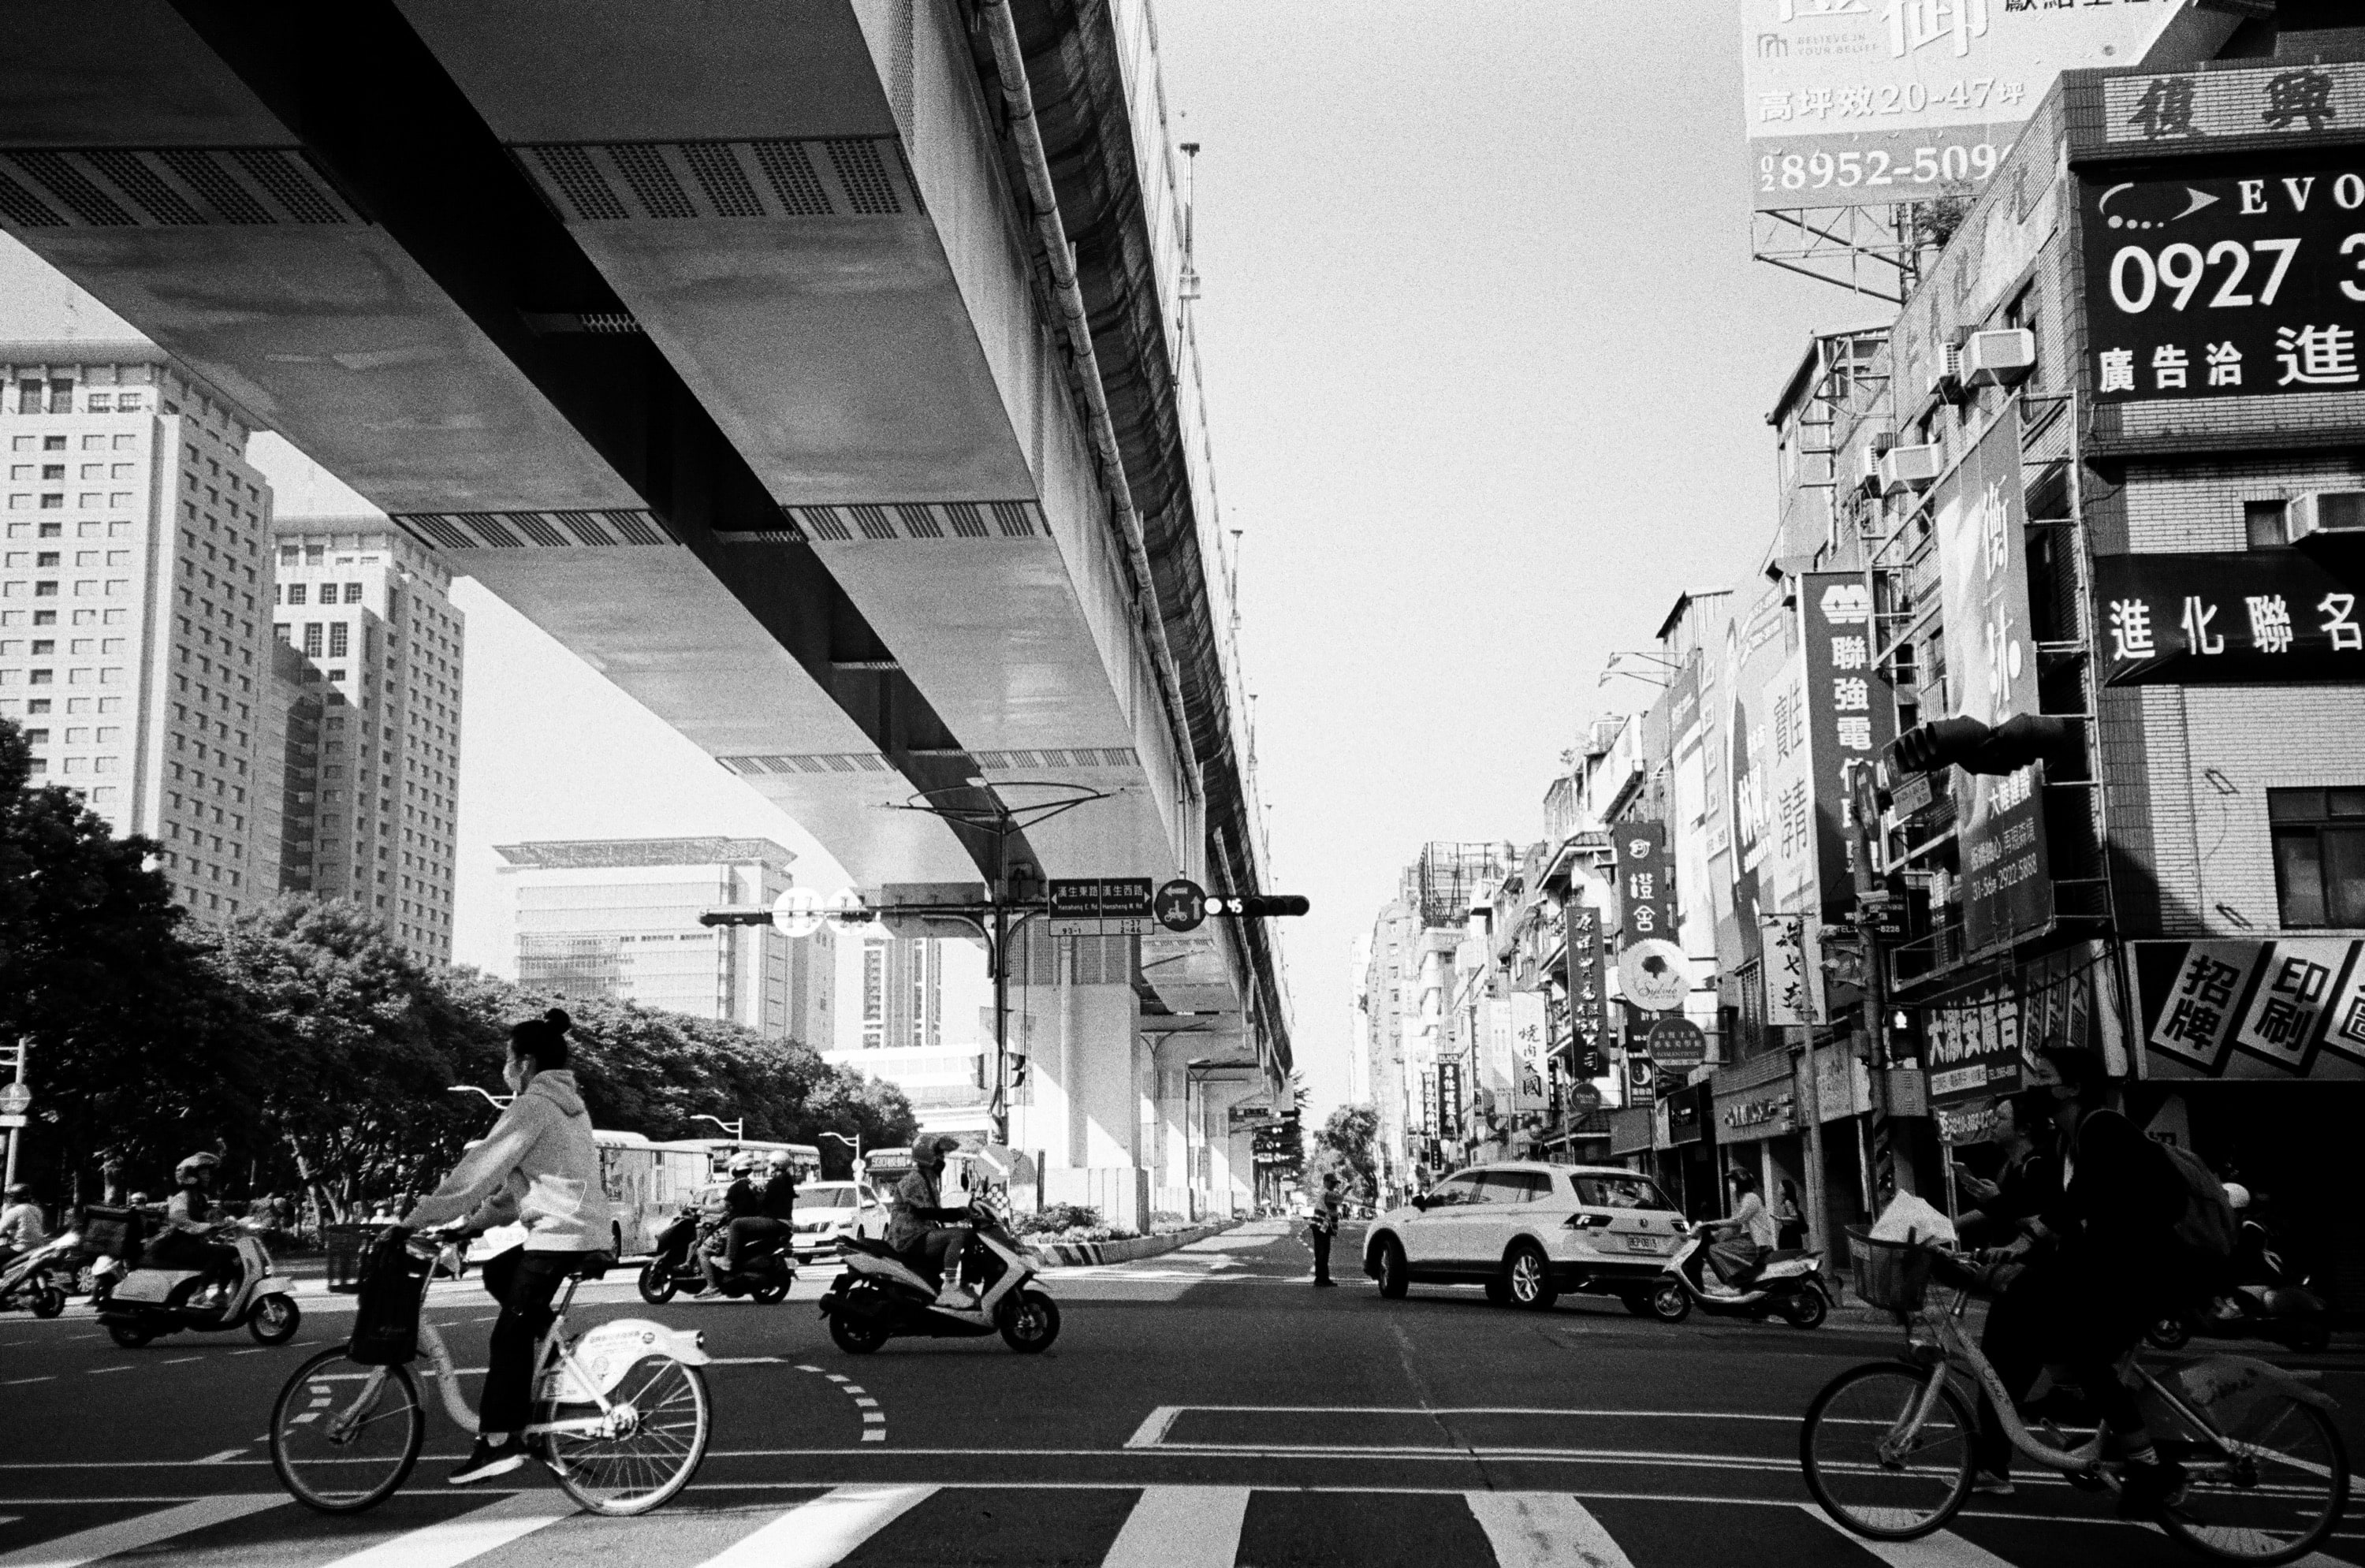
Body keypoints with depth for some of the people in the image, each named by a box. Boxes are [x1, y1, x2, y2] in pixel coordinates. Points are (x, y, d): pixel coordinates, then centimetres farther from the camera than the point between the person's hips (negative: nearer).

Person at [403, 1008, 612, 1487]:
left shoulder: (533, 1107, -11)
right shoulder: (568, 1103, 19)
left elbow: (481, 1169, -14)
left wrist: (423, 1216, -9)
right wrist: (482, 1216, 19)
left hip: (559, 1235, -9)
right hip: (586, 1231, 9)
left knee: (510, 1332, -5)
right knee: (497, 1273, 23)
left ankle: (498, 1441, -7)